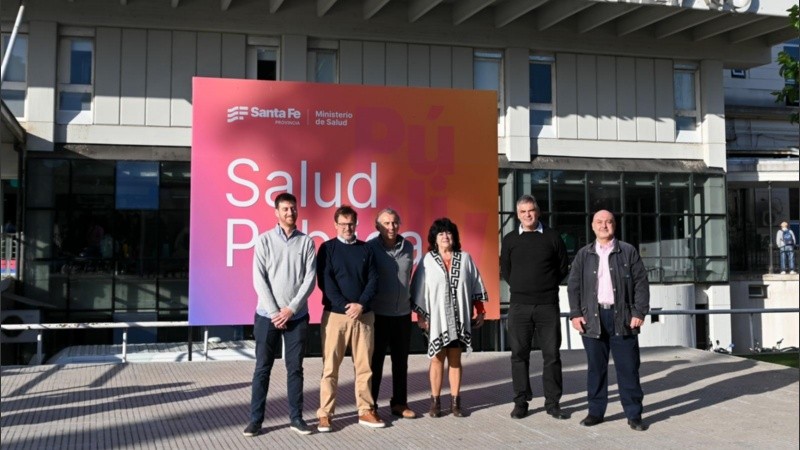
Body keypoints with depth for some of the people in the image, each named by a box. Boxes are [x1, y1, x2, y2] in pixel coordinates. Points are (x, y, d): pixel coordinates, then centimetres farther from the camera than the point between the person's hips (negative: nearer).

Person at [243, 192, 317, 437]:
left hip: (297, 316, 1)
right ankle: (256, 419, 10)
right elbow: (259, 279, -4)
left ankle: (296, 417, 15)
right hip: (268, 315, -1)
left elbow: (310, 279, -3)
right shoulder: (265, 240, 1)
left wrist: (291, 309, -11)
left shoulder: (306, 242, 3)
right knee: (262, 368, 3)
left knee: (295, 368, 7)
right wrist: (274, 311, -11)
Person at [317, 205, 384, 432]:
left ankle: (366, 411, 16)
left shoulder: (366, 249, 10)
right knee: (330, 366, -1)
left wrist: (361, 304, -11)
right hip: (335, 314, -2)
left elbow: (373, 280, 4)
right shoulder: (327, 248, 2)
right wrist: (345, 306, -15)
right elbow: (325, 281, -6)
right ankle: (325, 414, 5)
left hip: (364, 314, 3)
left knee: (364, 365, 7)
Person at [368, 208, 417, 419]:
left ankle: (399, 403, 23)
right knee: (375, 361, 5)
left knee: (401, 361, 11)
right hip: (378, 314, -4)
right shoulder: (370, 248, -7)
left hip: (403, 313, 4)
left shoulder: (408, 247, 5)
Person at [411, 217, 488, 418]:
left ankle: (455, 401, 11)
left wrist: (480, 311, 7)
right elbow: (419, 290, 1)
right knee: (437, 359, 2)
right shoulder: (428, 260, 0)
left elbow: (476, 285, 10)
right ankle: (435, 401, 9)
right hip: (437, 318, -2)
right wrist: (420, 315, -3)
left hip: (459, 318, 2)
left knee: (455, 359, 6)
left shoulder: (465, 259, 6)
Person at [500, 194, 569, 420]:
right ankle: (521, 402, 11)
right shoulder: (510, 239, 7)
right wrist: (520, 287, 7)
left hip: (548, 305, -1)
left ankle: (552, 402, 10)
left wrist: (547, 286, 7)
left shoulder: (552, 236, 4)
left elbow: (563, 267, 10)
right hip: (519, 306, 1)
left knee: (551, 354, 2)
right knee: (519, 354, 3)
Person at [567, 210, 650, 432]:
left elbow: (641, 283, 2)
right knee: (596, 367, 7)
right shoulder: (583, 255, 10)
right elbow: (573, 286, 9)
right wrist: (575, 314, -1)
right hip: (593, 317, 2)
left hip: (622, 317, -1)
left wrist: (639, 312, -6)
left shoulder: (628, 252, 5)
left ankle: (634, 414, 9)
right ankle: (595, 411, 17)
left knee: (628, 368, 1)